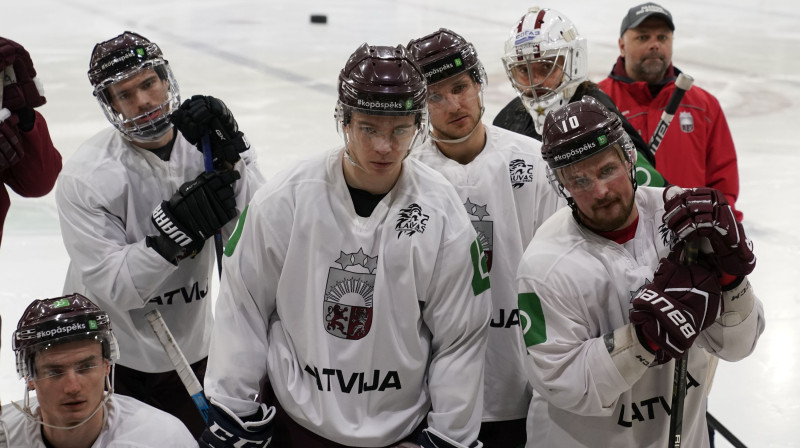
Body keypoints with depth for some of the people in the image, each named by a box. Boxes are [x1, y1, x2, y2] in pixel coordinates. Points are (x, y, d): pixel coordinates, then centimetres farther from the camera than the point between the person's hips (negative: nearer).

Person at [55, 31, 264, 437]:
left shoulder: (205, 144, -7)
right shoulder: (85, 176, -18)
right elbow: (114, 286, -23)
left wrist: (230, 157, -26)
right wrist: (177, 228, -33)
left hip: (192, 352, 4)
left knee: (200, 434, 17)